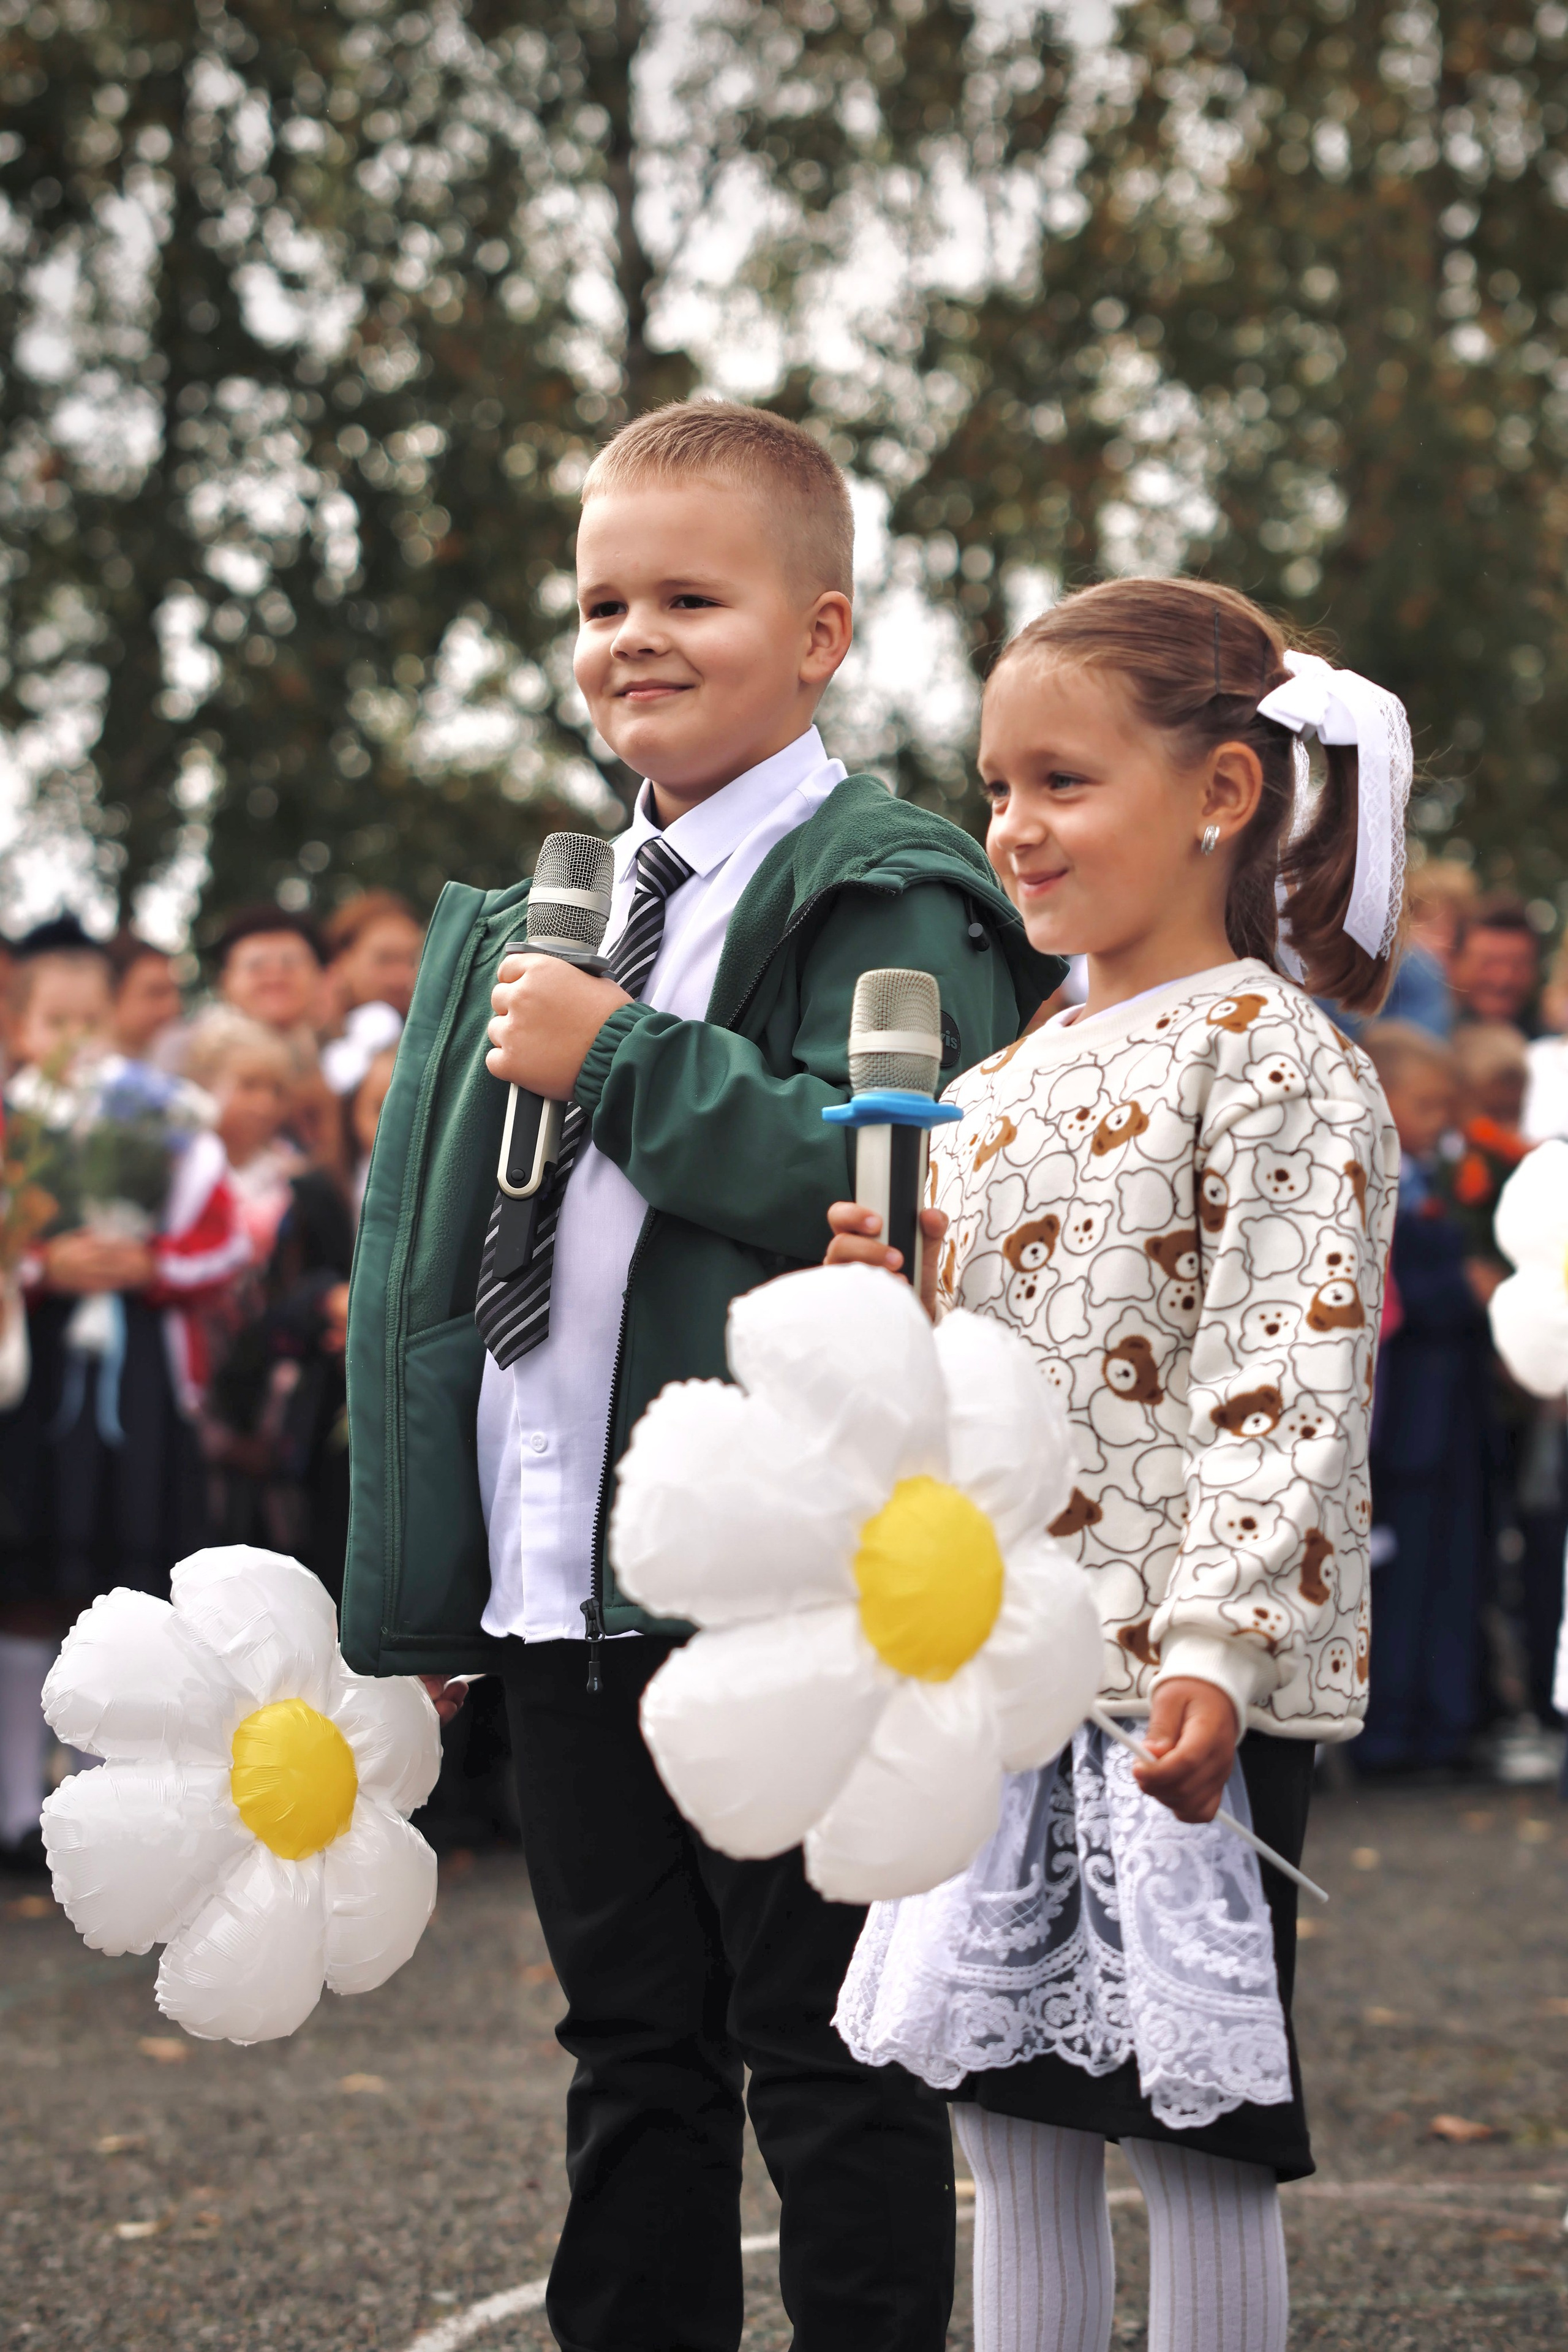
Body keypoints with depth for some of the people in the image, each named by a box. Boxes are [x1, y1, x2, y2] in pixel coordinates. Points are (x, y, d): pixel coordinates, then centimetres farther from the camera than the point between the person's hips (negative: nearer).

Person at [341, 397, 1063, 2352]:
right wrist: (423, 1574, 19)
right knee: (634, 2047, 16)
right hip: (563, 1587, 8)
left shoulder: (880, 894, -8)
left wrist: (625, 1064, -20)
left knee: (825, 2048, 1)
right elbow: (464, 1251, 22)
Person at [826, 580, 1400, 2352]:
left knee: (1198, 2135, -1)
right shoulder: (999, 1089, 14)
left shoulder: (1270, 1057, -9)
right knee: (1015, 2127, 11)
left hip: (1182, 1690, -7)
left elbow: (1289, 1375, -17)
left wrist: (1216, 1645, -25)